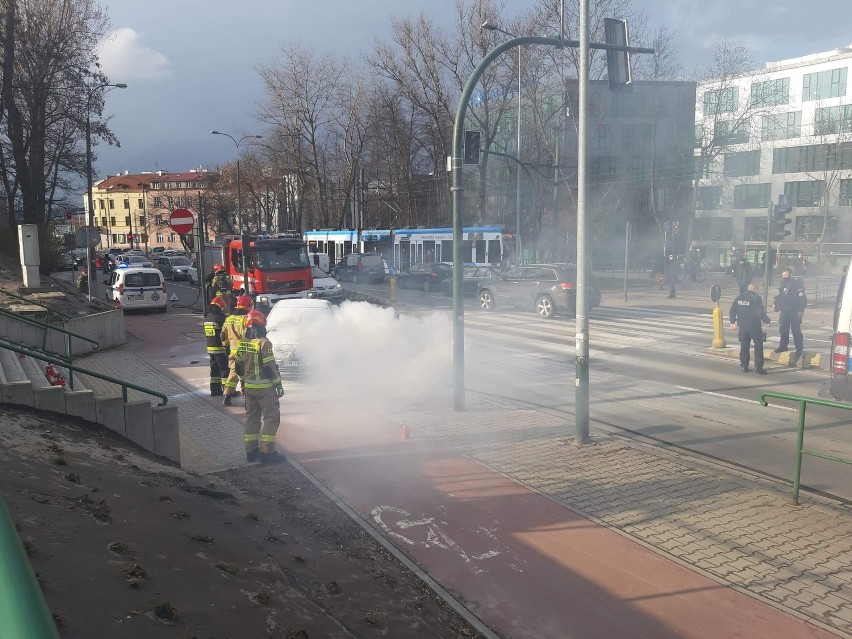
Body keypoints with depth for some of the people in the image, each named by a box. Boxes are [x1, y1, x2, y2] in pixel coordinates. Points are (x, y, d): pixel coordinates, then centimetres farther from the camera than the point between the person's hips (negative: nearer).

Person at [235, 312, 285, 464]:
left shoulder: (243, 344, 5)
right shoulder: (264, 343, -17)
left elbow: (239, 368, 12)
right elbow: (270, 368, -18)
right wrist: (278, 385, -10)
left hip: (249, 387, 7)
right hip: (265, 387, -7)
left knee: (252, 417, 15)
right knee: (271, 417, 0)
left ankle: (251, 451, 19)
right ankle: (266, 452, -2)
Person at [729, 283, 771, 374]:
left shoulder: (739, 297, 7)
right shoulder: (756, 298, -9)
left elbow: (732, 311, 9)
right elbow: (761, 312, -15)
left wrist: (733, 322, 19)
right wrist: (767, 321, -1)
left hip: (742, 326, 5)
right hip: (754, 326, -5)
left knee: (744, 346, 13)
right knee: (758, 345, 1)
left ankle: (744, 366, 15)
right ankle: (758, 367, -4)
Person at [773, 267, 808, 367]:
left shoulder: (797, 284, -10)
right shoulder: (783, 285, 12)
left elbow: (802, 298, -12)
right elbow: (779, 297, 19)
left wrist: (801, 311, -16)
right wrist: (779, 309, 14)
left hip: (795, 312, -7)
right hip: (784, 311, 7)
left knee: (796, 331, -6)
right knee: (783, 329, 10)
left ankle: (799, 349, -1)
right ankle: (783, 346, 22)